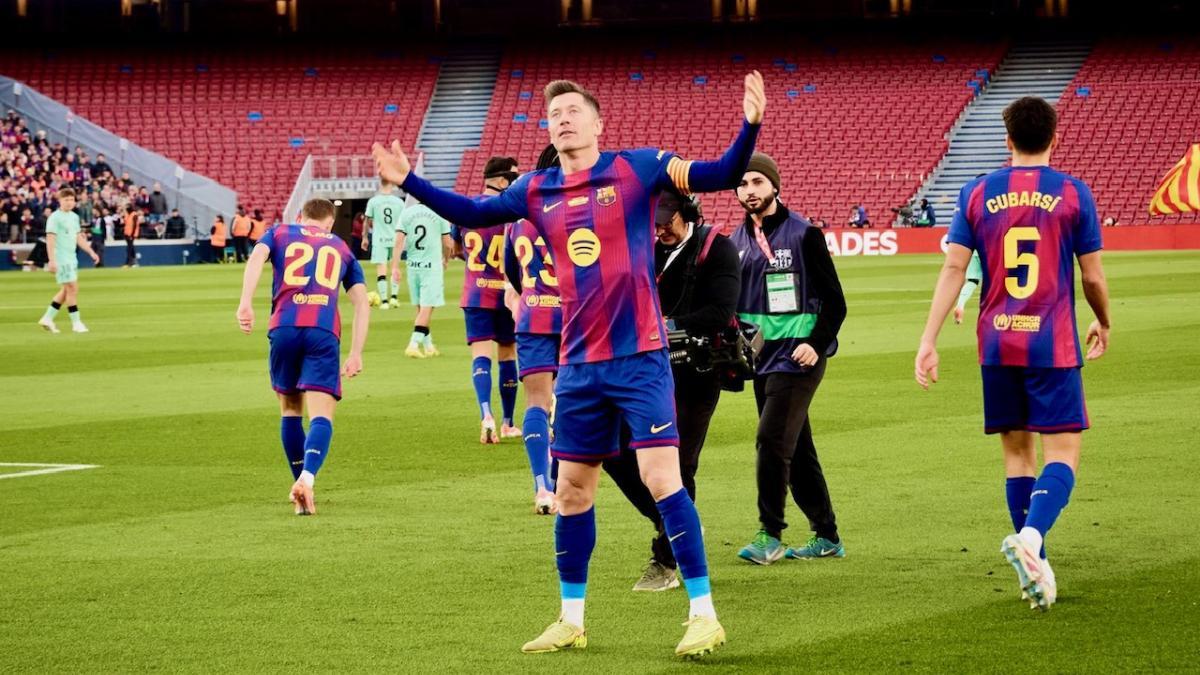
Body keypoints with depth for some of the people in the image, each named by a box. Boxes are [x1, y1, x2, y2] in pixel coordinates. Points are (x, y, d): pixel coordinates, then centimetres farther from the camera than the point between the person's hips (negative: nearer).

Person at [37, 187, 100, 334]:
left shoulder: (74, 217, 14)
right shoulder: (55, 217, -10)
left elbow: (79, 237, 22)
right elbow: (50, 239, -15)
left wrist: (91, 252, 17)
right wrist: (52, 260, -21)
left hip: (72, 258, 8)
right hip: (61, 259, -8)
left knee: (66, 290, 10)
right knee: (72, 288, -9)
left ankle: (48, 318, 18)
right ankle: (76, 323, -3)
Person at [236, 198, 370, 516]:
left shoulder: (279, 234, 22)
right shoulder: (341, 248, 26)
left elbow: (256, 257, -1)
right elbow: (362, 303, 15)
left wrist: (246, 303, -12)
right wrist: (356, 354, 11)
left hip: (284, 328, 1)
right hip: (324, 333, -1)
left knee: (290, 409, 20)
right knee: (321, 416, -8)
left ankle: (300, 484, 22)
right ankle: (307, 478, -33)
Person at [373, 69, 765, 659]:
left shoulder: (636, 169, -4)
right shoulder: (536, 190, 8)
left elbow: (721, 175, -10)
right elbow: (471, 213, 20)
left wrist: (749, 126, -26)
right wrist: (408, 181, 14)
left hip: (639, 356, -5)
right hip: (579, 366, 5)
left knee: (661, 476, -13)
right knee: (571, 489, 11)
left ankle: (703, 615, -7)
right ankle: (571, 621, 24)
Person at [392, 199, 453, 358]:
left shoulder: (406, 212, -1)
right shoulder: (439, 213, -5)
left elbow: (399, 242, -7)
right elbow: (448, 244, 0)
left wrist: (395, 267, -6)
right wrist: (445, 260, 20)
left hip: (413, 266, 3)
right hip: (432, 266, -3)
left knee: (421, 308, 15)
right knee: (426, 308, -3)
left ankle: (428, 345, 22)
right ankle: (414, 344, -15)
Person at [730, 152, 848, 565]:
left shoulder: (803, 234, -6)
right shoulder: (737, 241, 12)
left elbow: (834, 300, -6)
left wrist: (816, 344, -17)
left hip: (798, 355, -7)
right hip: (761, 357, 7)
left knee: (772, 439, -15)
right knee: (796, 449, 10)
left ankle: (771, 536, -10)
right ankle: (826, 537, 18)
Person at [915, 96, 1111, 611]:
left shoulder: (977, 194, 4)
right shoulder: (1072, 193, -2)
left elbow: (953, 268, -2)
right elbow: (1093, 276, 2)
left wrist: (929, 340, -1)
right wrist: (1103, 323, 21)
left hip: (997, 345, 3)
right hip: (1053, 345, -3)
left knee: (1016, 452, 13)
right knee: (1062, 454, -2)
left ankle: (1036, 565, 13)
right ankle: (1030, 536, -27)